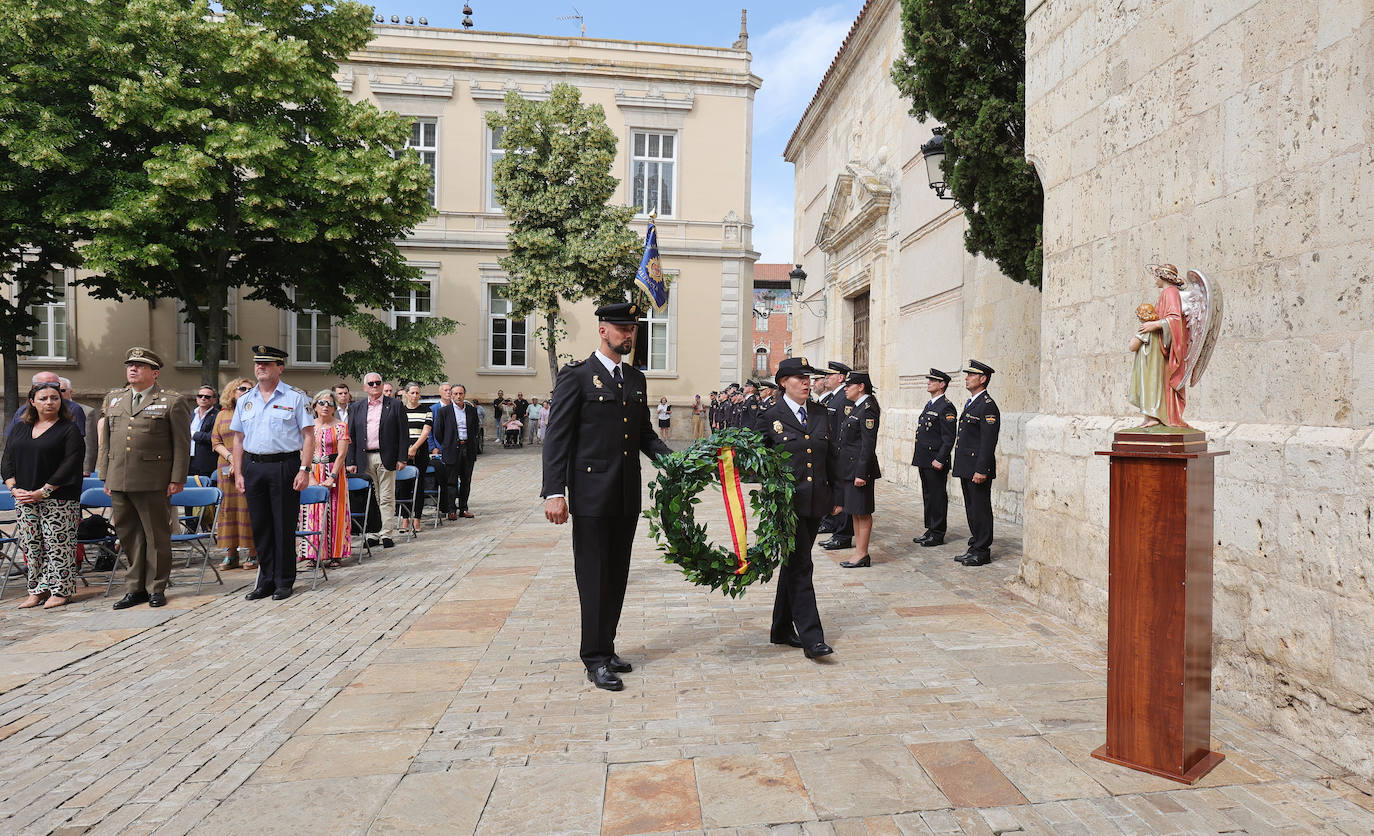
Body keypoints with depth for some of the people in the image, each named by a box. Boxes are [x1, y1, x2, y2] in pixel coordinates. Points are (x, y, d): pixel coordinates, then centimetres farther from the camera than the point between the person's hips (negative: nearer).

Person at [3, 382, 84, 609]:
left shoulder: (69, 429, -4)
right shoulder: (20, 429, 14)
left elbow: (70, 465, -12)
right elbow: (8, 461, 12)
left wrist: (43, 491, -16)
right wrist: (14, 488, -3)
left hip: (58, 500, -5)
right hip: (24, 499, 5)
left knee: (58, 544, -3)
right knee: (30, 544, 8)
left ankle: (61, 590, 6)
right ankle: (37, 590, 19)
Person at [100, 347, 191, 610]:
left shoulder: (173, 401, -2)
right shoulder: (113, 399, 15)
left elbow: (182, 444, -5)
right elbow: (105, 442, 18)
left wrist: (177, 479, -10)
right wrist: (106, 477, 13)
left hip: (153, 482, -5)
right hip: (118, 482, 6)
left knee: (156, 535, 3)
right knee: (128, 535, 12)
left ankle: (156, 588, 14)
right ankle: (134, 588, 22)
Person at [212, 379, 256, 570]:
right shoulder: (222, 415, 14)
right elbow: (215, 441, 10)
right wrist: (230, 457, -7)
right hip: (227, 468, 4)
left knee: (249, 507, -4)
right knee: (228, 508, 5)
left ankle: (253, 553, 1)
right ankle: (230, 553, 11)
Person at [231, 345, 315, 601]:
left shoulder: (295, 397, -1)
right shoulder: (245, 400, 13)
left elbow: (308, 436, -4)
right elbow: (238, 438, 16)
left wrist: (304, 470, -12)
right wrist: (238, 473, 8)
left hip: (284, 466, -4)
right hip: (253, 467, 5)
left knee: (284, 526, 1)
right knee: (260, 526, 9)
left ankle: (284, 582, 11)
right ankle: (266, 581, 20)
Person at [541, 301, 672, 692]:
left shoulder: (637, 379, 14)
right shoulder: (577, 375, -5)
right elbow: (557, 436, -9)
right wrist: (553, 492, -17)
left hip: (628, 495, 6)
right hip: (592, 494, -6)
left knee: (617, 574, 13)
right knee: (594, 576, 2)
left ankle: (606, 648, 27)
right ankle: (595, 659, 14)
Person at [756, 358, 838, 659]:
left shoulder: (821, 413, 10)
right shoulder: (770, 416, -4)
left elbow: (830, 456, 15)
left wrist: (834, 495, 16)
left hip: (815, 501, 5)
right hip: (787, 502, -5)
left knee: (794, 565, 13)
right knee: (800, 566, -7)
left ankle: (782, 629, 25)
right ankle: (811, 637, 0)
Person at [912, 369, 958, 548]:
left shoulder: (946, 407, -12)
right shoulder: (929, 405, 17)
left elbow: (949, 438, -17)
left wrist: (940, 459, -21)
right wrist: (917, 454, 17)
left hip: (935, 461, -9)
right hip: (924, 460, 9)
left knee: (937, 497, -1)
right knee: (928, 496, 15)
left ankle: (937, 534, 7)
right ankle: (930, 531, 23)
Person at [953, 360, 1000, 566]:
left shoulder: (987, 406, -14)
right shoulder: (970, 403, 17)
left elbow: (988, 441, -19)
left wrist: (981, 470, -22)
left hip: (978, 469, -10)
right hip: (966, 468, 10)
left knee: (981, 509, -2)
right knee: (971, 508, 15)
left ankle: (982, 551, 6)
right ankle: (975, 547, 24)